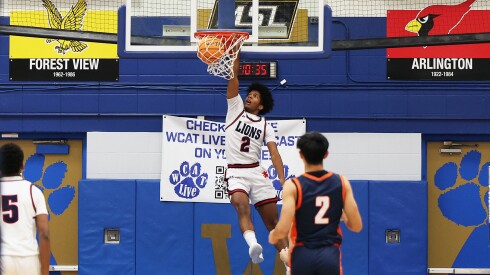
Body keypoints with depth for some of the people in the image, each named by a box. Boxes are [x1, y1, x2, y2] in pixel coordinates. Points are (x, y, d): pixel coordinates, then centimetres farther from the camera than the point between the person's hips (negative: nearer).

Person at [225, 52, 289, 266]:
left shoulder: (265, 126, 11)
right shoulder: (235, 109, 9)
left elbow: (274, 154, 0)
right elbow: (233, 76, 1)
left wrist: (282, 179, -14)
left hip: (257, 172, 2)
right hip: (236, 172, -2)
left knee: (273, 221, 3)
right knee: (241, 204, -33)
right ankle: (253, 244, -54)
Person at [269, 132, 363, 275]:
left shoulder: (293, 186, -7)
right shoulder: (341, 183, 1)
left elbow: (282, 230, -13)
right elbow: (356, 226, 2)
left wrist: (272, 236, 9)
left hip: (303, 255, -1)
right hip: (330, 255, 1)